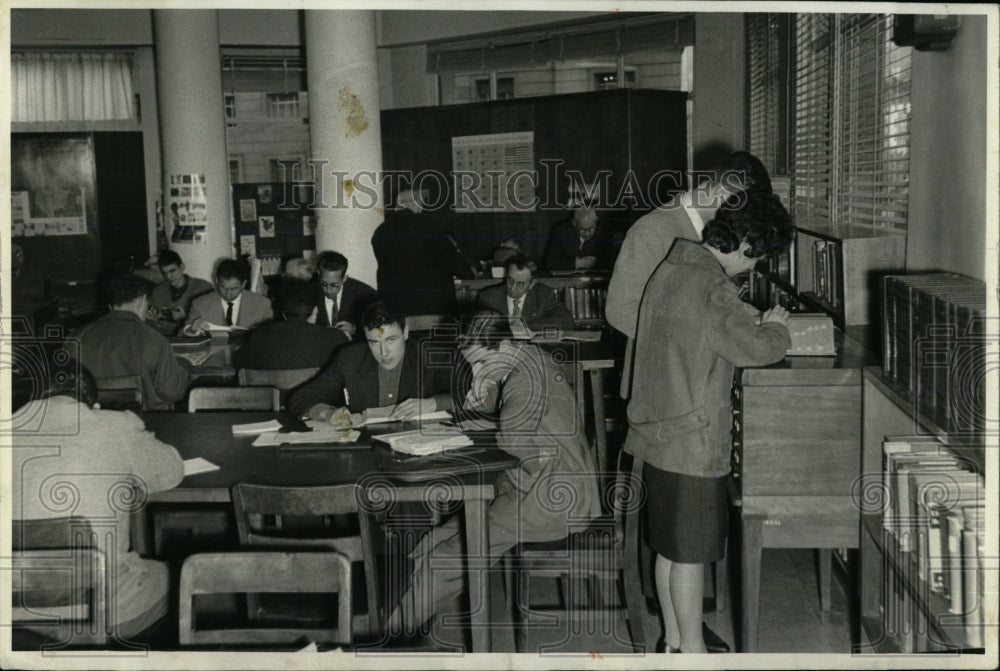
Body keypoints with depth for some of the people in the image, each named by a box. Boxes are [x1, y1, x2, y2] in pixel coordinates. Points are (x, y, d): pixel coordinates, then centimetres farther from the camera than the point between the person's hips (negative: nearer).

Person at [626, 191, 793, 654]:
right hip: (693, 443, -9)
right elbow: (757, 349, -16)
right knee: (690, 553, 5)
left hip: (658, 435, 9)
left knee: (669, 548, 18)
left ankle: (672, 638, 31)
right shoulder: (711, 289, -22)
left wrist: (753, 324, 16)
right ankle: (691, 649, 18)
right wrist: (776, 326, 5)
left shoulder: (668, 271, 8)